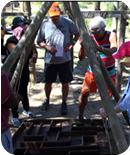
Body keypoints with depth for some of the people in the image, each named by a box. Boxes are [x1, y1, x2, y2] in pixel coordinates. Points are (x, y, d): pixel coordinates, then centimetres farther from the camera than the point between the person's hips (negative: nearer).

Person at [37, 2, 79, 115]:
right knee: (48, 82, 14)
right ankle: (47, 100, 40)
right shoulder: (44, 25, -6)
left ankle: (64, 103, 28)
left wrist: (72, 43, -13)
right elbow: (39, 41, 3)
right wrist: (47, 47, -17)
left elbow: (77, 33, 5)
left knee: (65, 83, 7)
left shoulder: (67, 22, -7)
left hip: (65, 59, -1)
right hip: (50, 60, 1)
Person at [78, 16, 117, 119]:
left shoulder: (111, 36, -15)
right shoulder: (90, 38, -11)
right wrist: (82, 46, -33)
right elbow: (81, 58, -13)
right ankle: (80, 117, 21)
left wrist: (98, 47, -51)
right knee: (84, 95, 0)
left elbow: (114, 51, -35)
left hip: (108, 73, -1)